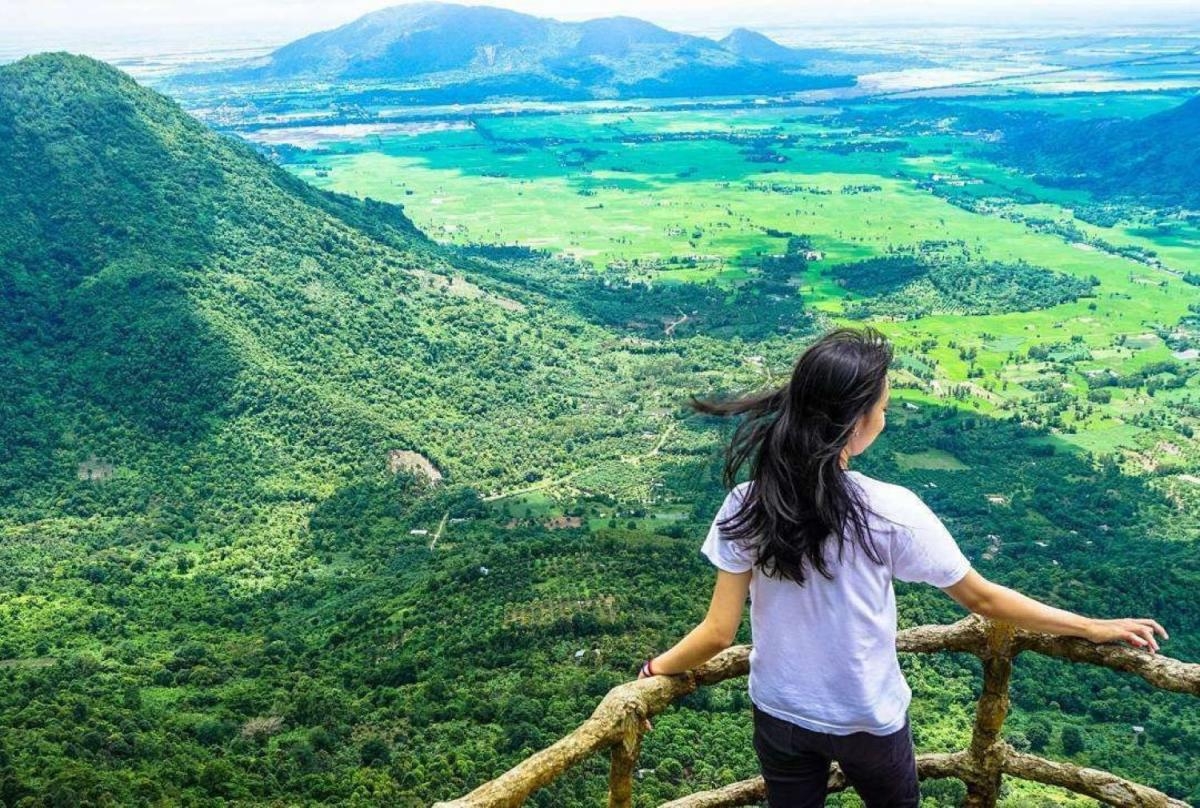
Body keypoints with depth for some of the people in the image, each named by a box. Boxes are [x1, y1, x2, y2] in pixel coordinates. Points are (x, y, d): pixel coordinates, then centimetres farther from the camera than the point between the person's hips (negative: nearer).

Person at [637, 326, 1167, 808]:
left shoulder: (748, 506, -19)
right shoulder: (890, 511, -25)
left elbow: (718, 633, -14)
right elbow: (983, 599, -13)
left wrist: (655, 669, 5)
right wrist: (1094, 628, 1)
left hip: (779, 714, 2)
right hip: (868, 720, -1)